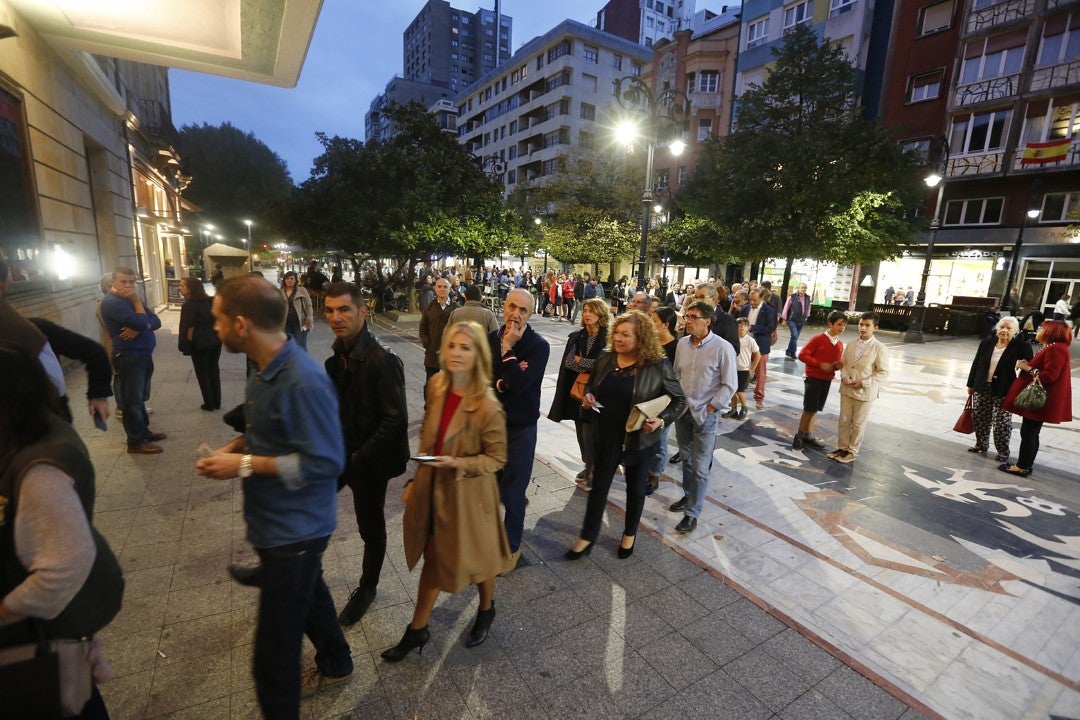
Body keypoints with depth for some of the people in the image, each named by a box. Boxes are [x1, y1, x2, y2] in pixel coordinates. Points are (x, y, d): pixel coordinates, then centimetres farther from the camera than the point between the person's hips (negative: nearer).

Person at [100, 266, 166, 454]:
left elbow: (156, 321, 5)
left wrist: (138, 328, -15)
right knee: (132, 400, -2)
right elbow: (141, 322, -25)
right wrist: (136, 301, -11)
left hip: (143, 355, 9)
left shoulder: (130, 298, 14)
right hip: (129, 358, -9)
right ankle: (136, 441, 6)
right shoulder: (111, 302, -14)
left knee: (141, 398, 18)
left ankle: (144, 431, 30)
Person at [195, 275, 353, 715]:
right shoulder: (268, 368, 1)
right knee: (308, 596, 31)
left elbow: (325, 462, -28)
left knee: (273, 652, 7)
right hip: (280, 523, 10)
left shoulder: (303, 382, -31)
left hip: (294, 530, -10)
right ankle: (335, 665, 56)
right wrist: (234, 447, -2)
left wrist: (246, 465, -25)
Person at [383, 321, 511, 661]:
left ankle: (486, 611, 49)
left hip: (468, 495, -5)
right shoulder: (437, 387, -6)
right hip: (432, 490, 5)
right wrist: (415, 480, 13)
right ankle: (417, 630, 41)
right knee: (433, 557, 21)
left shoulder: (487, 407, -24)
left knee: (477, 557, 18)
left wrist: (457, 463, -27)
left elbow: (497, 458, -15)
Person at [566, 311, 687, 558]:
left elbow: (680, 400, -8)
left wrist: (662, 419, -24)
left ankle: (629, 535, 43)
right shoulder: (605, 359, -4)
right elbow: (591, 384, 13)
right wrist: (588, 395, -9)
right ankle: (587, 538, 31)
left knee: (636, 489, 18)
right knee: (599, 487, 14)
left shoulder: (658, 365, -16)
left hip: (640, 440, -3)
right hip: (606, 437, 3)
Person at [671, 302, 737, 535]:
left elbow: (730, 385, -10)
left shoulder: (722, 348, -15)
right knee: (686, 458, 19)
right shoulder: (682, 343, 0)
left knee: (700, 467, 1)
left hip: (705, 414, -5)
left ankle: (692, 513, 13)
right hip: (682, 410, 5)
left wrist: (710, 408, -11)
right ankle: (688, 496, 39)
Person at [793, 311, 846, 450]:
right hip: (813, 379, -6)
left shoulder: (840, 345, 6)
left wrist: (838, 366, -5)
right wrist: (820, 364, -21)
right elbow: (802, 355, -15)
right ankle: (799, 436, 10)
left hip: (827, 381, 6)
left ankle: (809, 436, 22)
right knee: (810, 409, -3)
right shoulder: (818, 339, -12)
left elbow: (837, 362, 19)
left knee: (815, 409, 12)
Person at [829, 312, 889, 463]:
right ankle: (843, 447, 29)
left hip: (865, 392, -4)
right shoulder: (851, 345, 3)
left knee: (858, 424, 9)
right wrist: (844, 377, -8)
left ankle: (852, 451, 23)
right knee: (843, 421, 13)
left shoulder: (879, 348, -12)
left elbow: (883, 372, -11)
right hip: (847, 389, 5)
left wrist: (863, 383, -18)